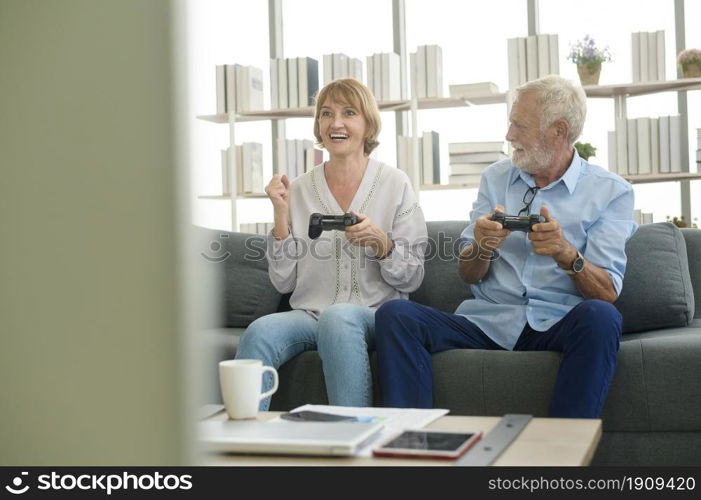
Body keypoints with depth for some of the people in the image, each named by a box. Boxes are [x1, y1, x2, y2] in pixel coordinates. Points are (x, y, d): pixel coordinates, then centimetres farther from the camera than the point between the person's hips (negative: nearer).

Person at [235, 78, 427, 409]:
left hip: (376, 316, -2)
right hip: (309, 314, 2)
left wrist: (380, 242, -16)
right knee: (260, 332, -30)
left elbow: (411, 280, 2)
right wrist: (281, 217, -4)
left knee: (339, 318, -36)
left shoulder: (395, 184, 4)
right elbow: (283, 282, 7)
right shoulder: (299, 189, 9)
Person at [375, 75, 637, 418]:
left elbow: (607, 292, -5)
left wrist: (566, 254, -25)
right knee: (394, 314, -21)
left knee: (599, 317, -36)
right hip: (486, 322, 3)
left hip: (556, 326, -2)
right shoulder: (496, 178, 15)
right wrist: (482, 248, -12)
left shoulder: (611, 191, 5)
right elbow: (468, 276, 11)